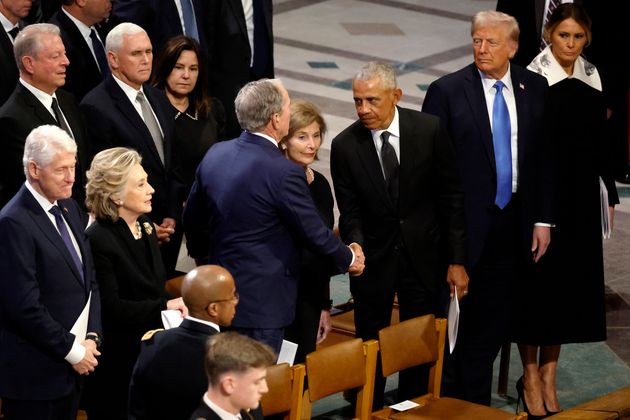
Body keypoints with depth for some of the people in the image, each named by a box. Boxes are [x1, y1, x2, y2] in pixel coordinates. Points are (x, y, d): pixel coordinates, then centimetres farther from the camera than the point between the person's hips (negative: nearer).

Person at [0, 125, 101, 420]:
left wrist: (91, 338, 1)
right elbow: (25, 306, -20)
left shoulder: (68, 207, 9)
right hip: (35, 373, -8)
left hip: (73, 367, 8)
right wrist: (72, 351, -12)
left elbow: (89, 279, 14)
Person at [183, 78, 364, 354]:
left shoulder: (215, 154, -1)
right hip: (262, 303, -7)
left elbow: (192, 217, 12)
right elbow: (314, 233, -12)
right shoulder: (283, 173, -23)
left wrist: (201, 255, 32)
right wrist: (348, 258, 8)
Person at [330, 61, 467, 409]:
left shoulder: (430, 130, -10)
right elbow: (350, 213, -4)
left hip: (423, 255, 0)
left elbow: (452, 197, -4)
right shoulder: (345, 146, -10)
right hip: (374, 259, 0)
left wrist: (456, 260, -5)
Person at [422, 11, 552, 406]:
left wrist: (543, 220, 4)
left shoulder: (535, 88, 5)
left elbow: (544, 157, 8)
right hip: (465, 224, -3)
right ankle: (449, 402, 13)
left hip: (512, 223, 3)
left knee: (493, 324, 9)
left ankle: (477, 403, 19)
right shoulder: (447, 91, -6)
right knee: (457, 318, 1)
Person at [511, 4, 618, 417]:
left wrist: (610, 191, 12)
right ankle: (531, 377, 10)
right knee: (536, 280, 1)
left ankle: (548, 377, 16)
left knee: (568, 282, 8)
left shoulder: (591, 78, 7)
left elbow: (599, 139, 13)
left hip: (581, 195, 5)